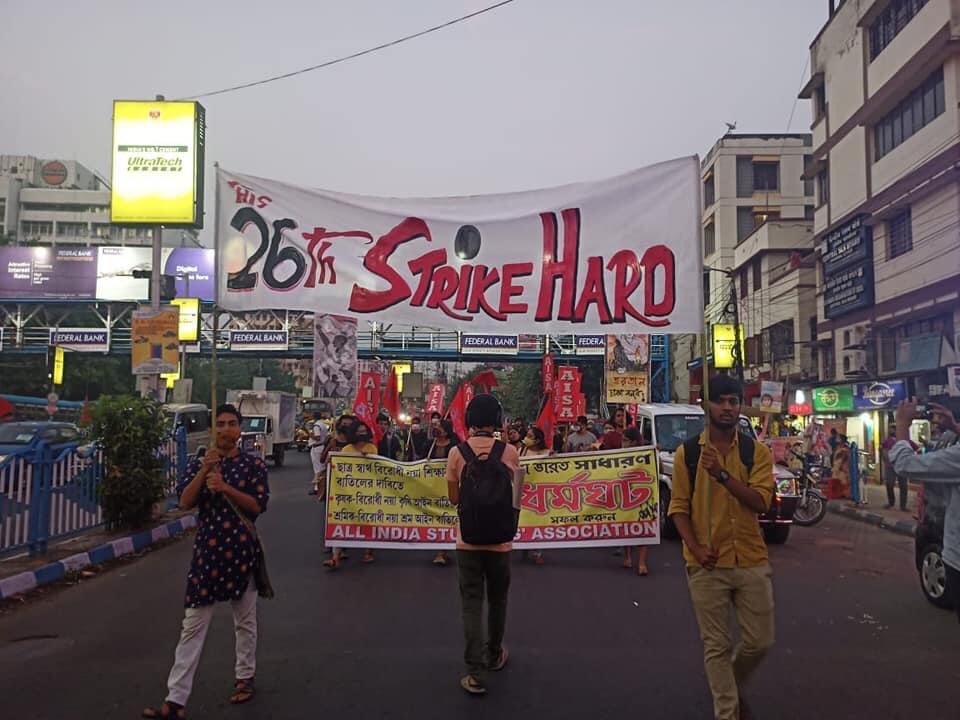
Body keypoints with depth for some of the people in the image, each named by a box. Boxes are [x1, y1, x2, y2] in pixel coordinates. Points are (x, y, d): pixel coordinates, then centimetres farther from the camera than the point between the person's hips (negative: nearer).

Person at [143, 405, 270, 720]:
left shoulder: (254, 464, -2)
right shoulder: (199, 462, 4)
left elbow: (258, 505, -9)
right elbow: (184, 502, -6)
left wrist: (225, 487, -19)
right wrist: (204, 471, -18)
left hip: (241, 548, -1)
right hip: (207, 548, 1)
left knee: (245, 620, 14)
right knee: (193, 625, 2)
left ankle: (245, 678, 33)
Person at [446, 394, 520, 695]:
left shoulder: (457, 453, -9)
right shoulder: (510, 452, -8)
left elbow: (453, 498, 0)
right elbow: (512, 493, 6)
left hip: (468, 541, -1)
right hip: (500, 541, 1)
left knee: (472, 603, 5)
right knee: (497, 600, 19)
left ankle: (476, 672, 1)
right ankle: (495, 655, 36)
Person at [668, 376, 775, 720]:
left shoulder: (757, 452, 1)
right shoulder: (686, 453, -1)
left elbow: (760, 502, -11)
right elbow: (679, 507, -2)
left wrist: (723, 475, -23)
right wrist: (695, 548, -15)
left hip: (751, 561, 2)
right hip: (707, 564, -2)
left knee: (760, 641, 11)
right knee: (716, 645, 6)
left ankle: (732, 685, 40)